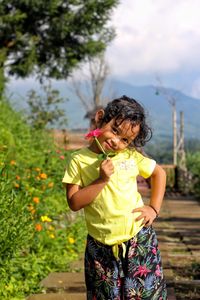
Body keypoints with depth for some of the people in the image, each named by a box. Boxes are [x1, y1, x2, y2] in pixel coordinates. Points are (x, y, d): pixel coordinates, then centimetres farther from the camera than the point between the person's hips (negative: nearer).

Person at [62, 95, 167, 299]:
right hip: (101, 246, -1)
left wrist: (154, 208, 3)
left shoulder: (131, 155, -1)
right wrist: (101, 180, -20)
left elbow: (159, 174, 13)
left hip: (139, 239, 1)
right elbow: (74, 203, -12)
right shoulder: (78, 161, -6)